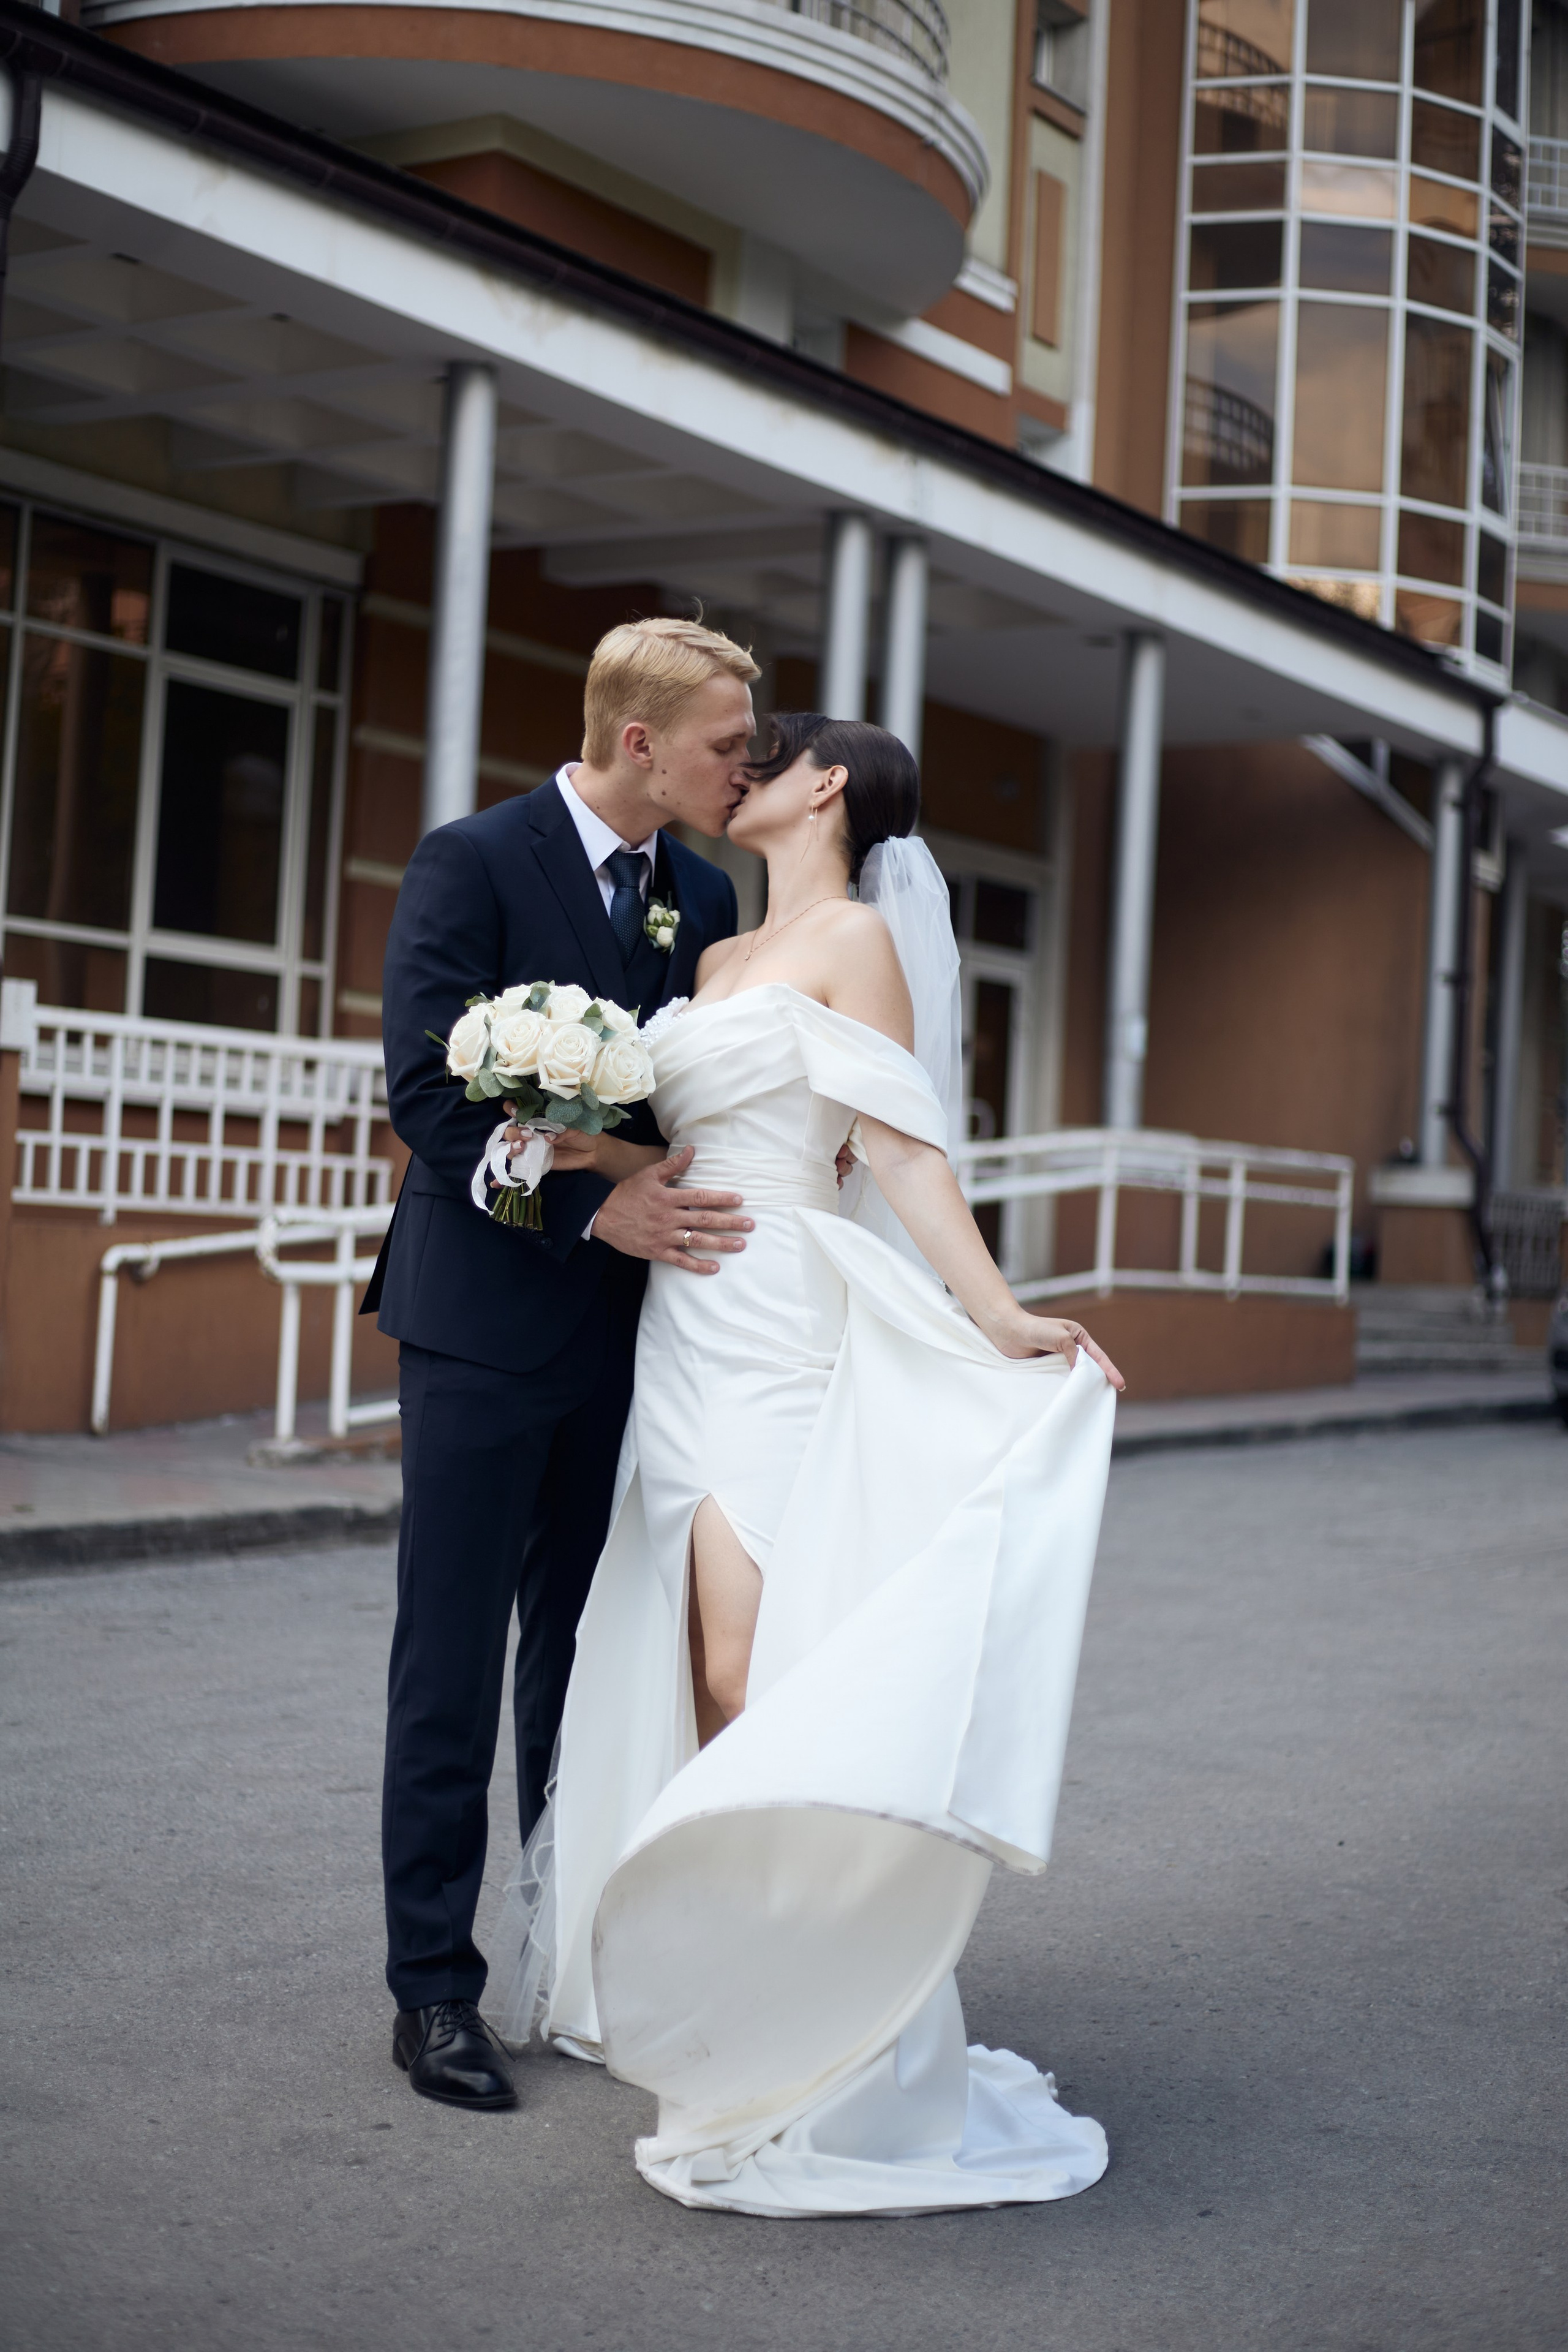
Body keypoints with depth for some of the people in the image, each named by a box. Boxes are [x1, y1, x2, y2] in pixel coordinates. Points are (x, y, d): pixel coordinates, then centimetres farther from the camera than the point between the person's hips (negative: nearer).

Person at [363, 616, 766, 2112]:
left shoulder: (706, 897, 10)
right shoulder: (473, 862, -8)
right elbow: (429, 1092, -15)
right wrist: (592, 1204, -21)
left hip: (628, 1323, 6)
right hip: (486, 1316, -5)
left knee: (587, 1652, 12)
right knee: (454, 1662, 1)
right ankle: (434, 1987, 9)